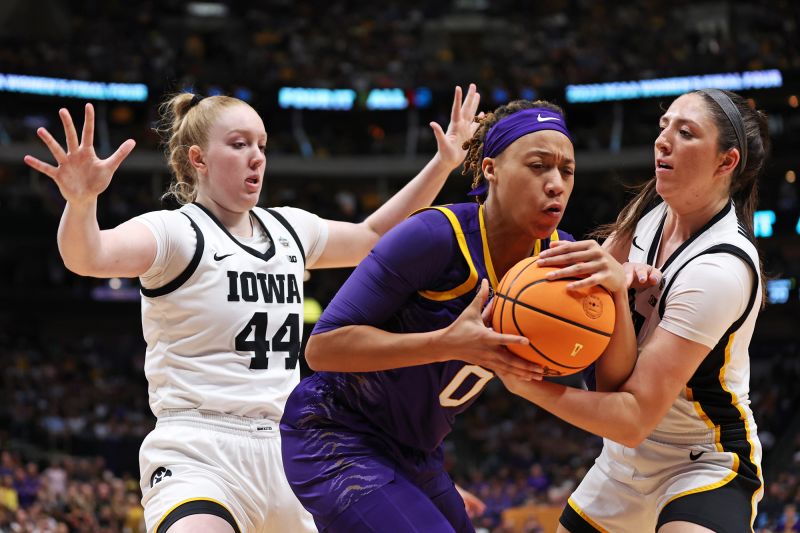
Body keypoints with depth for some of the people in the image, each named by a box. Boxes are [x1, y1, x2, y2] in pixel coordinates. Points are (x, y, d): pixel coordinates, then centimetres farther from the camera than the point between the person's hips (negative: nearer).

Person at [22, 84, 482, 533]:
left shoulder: (289, 229, 15)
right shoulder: (176, 233, -5)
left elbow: (374, 237, 32)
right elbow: (89, 255, -25)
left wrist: (443, 164, 25)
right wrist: (82, 199, -46)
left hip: (283, 453, 7)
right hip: (198, 453, -7)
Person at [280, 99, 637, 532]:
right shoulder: (437, 236, -23)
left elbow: (617, 381, -11)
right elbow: (322, 345, -24)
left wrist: (616, 285, -29)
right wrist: (449, 343, -35)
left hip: (415, 457, 8)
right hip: (334, 442, -8)